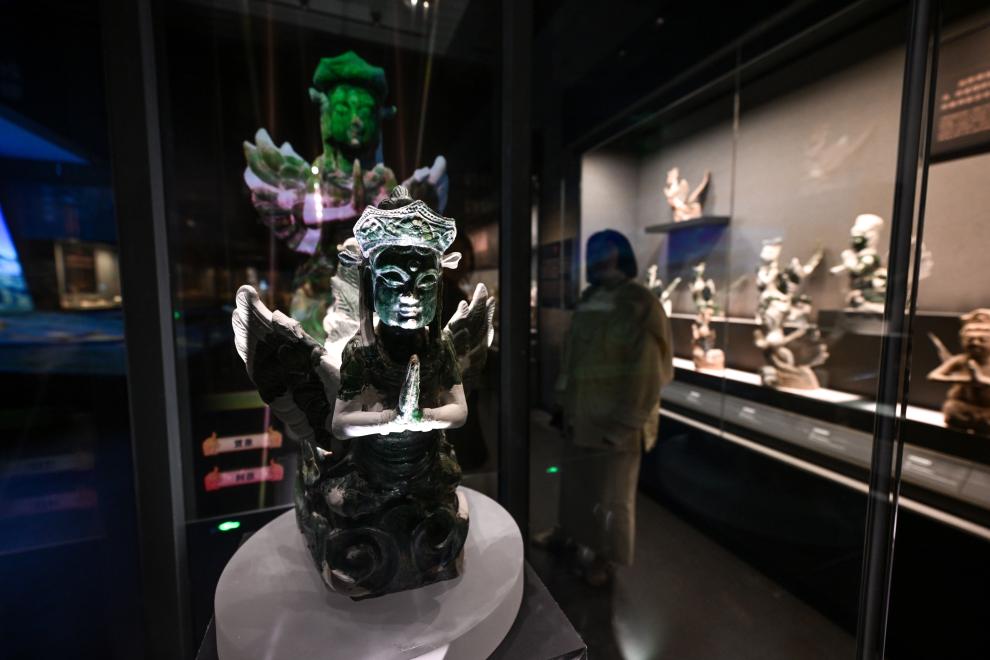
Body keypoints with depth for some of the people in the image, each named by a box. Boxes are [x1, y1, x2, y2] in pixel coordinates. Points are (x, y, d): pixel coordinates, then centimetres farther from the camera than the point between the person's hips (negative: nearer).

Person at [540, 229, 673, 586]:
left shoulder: (640, 305, -15)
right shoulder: (588, 300, 6)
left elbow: (648, 370, -17)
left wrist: (625, 422, -16)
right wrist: (564, 396, 11)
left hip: (614, 419, -6)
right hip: (579, 412, 7)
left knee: (611, 490, 12)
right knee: (574, 476, 23)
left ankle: (604, 555, 33)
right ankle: (569, 529, 46)